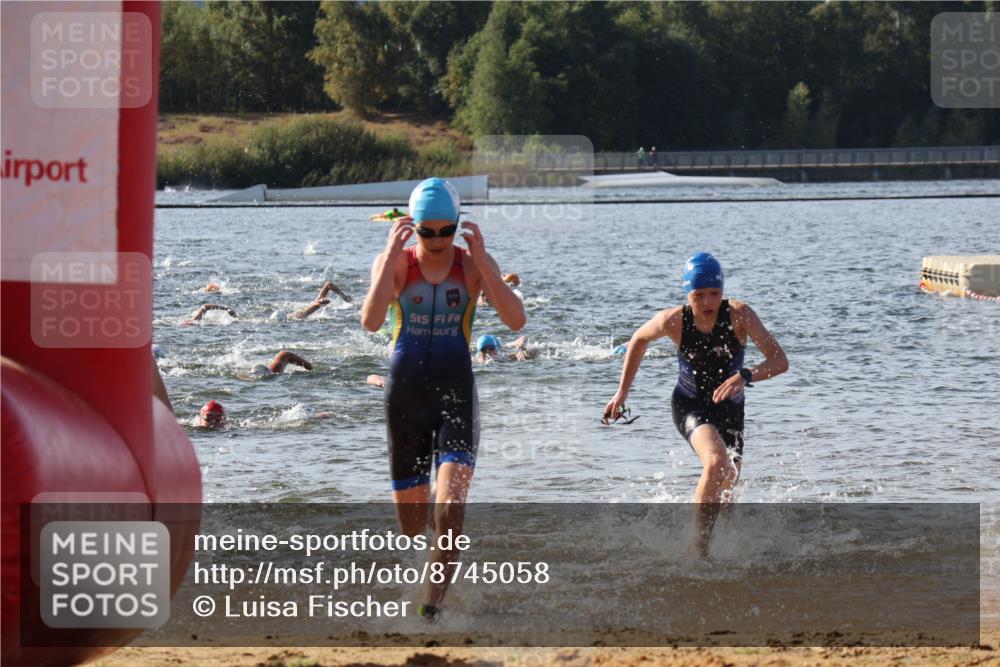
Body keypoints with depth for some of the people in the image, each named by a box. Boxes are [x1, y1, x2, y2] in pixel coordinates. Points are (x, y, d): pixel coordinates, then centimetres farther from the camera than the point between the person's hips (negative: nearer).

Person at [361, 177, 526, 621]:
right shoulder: (394, 263, -3)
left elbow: (516, 320, -15)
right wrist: (392, 254, -22)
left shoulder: (473, 263, -2)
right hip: (406, 394, 1)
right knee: (410, 515, 10)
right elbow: (371, 321, -20)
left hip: (457, 393, -1)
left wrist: (479, 259, -20)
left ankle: (433, 605, -21)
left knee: (450, 505, -21)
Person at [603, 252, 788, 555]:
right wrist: (622, 391, 4)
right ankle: (699, 547, -21)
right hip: (690, 405, -2)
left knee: (725, 491, 16)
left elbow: (780, 360, -31)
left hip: (729, 408, 3)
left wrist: (746, 376, -50)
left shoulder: (739, 315, -23)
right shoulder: (674, 320, -20)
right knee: (717, 463, -32)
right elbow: (639, 339, 3)